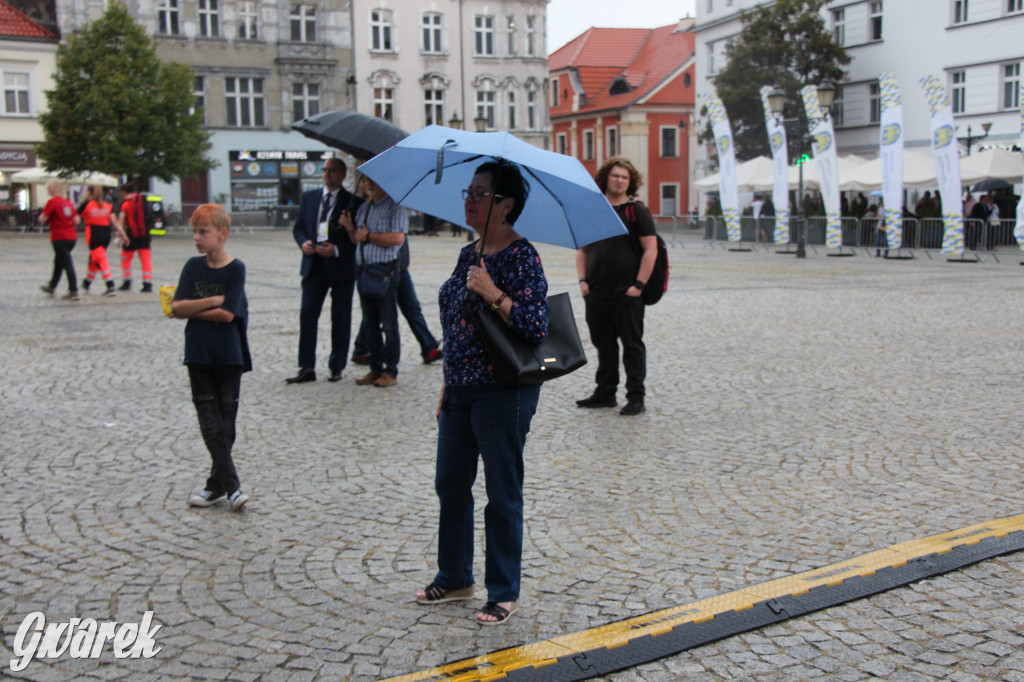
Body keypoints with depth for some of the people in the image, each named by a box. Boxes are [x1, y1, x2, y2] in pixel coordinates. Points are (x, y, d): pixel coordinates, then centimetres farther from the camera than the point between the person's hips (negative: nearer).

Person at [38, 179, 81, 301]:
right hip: (72, 236, 7)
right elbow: (77, 220, 7)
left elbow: (42, 219, -14)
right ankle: (52, 286, 37)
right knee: (58, 262, 22)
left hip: (59, 237, -7)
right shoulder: (68, 202, 8)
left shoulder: (52, 201, -11)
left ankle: (73, 292, -7)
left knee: (67, 264, -6)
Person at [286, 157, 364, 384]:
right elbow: (298, 227, 15)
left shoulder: (353, 202, -2)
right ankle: (307, 368, 1)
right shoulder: (308, 197, 12)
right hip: (313, 265, 3)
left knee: (340, 319, 4)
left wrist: (336, 250, -18)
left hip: (341, 266, -3)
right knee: (307, 314, -4)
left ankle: (336, 367, 15)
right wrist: (303, 243, -6)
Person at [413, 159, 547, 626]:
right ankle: (454, 578, 33)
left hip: (504, 393, -8)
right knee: (451, 486, 16)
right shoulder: (469, 254, 11)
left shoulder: (522, 257, -13)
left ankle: (504, 593, 18)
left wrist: (494, 294, -27)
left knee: (502, 495, 4)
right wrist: (447, 386, 18)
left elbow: (536, 329, -21)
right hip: (461, 391, 8)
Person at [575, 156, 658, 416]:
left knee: (632, 344, 0)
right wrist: (583, 280, 4)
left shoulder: (637, 210, -1)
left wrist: (639, 284, -12)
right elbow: (582, 249, 16)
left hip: (627, 293, -5)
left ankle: (636, 397, 5)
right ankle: (605, 393, 22)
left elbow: (651, 250, -7)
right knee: (603, 344, 12)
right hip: (596, 293, 5)